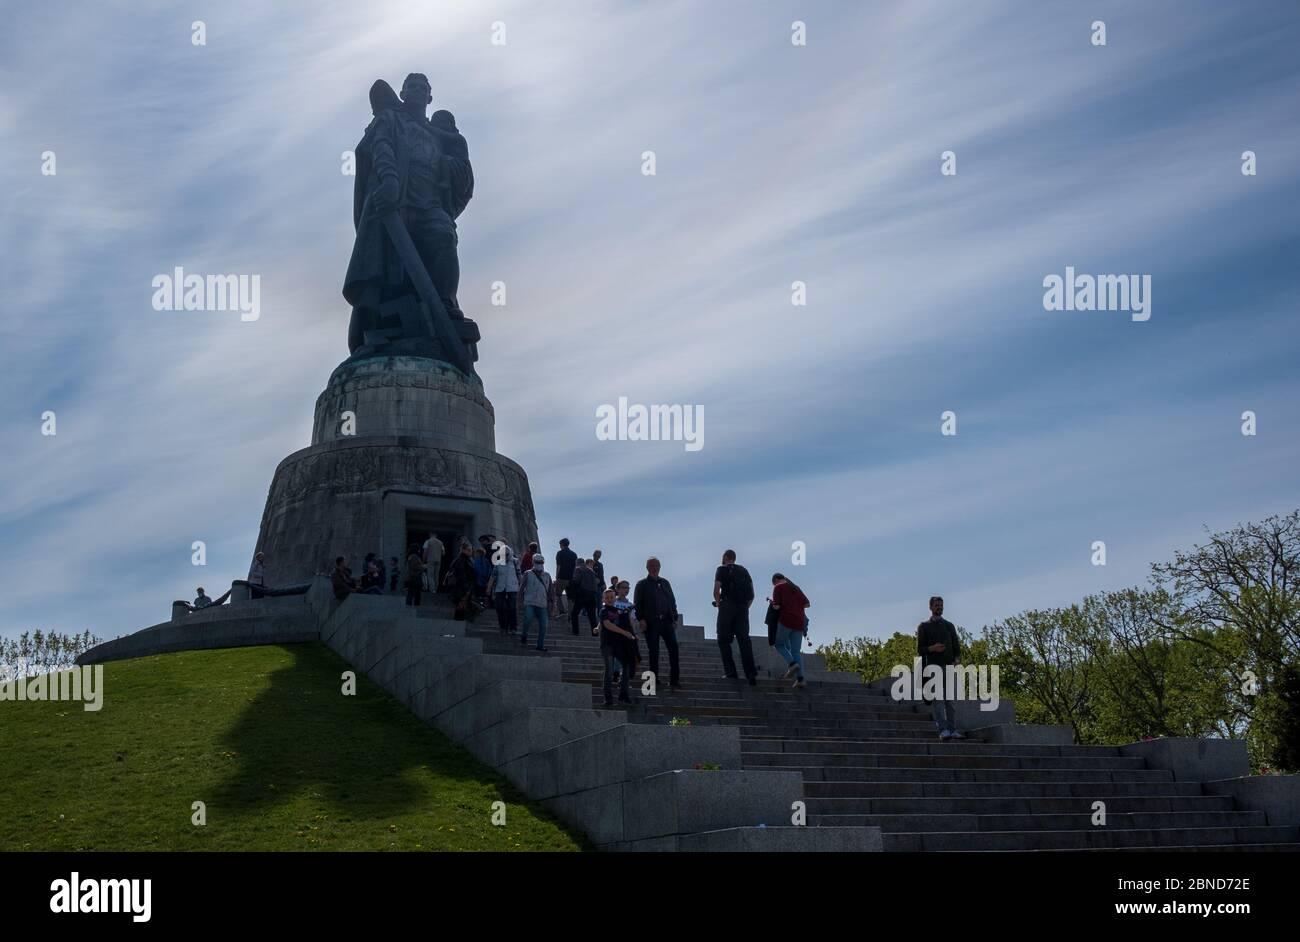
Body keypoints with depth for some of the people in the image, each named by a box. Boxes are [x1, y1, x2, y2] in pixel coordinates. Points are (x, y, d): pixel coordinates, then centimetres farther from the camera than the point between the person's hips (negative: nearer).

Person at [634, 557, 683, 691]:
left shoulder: (665, 583, 20)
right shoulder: (642, 585, 10)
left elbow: (672, 601, 19)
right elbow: (637, 603, 3)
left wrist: (674, 618, 9)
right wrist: (641, 619, -9)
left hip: (666, 621, 3)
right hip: (651, 622, -3)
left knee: (673, 647, -9)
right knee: (654, 651, -3)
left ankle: (674, 679, -7)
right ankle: (654, 678, 4)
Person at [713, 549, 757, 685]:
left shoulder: (722, 569, 4)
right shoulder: (744, 570, 18)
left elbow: (716, 590, -8)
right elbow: (752, 593, 12)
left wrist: (718, 605, 5)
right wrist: (746, 607, 15)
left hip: (727, 606, -4)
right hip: (743, 609, 4)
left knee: (723, 640, 3)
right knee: (744, 640, 1)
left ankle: (730, 672, -7)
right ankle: (751, 674, -10)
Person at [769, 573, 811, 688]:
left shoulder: (778, 588, 1)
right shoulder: (796, 588, 20)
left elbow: (776, 606, -8)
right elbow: (807, 603, 16)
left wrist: (772, 602, 13)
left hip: (785, 619, -5)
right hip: (799, 621, 5)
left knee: (780, 644, 12)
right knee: (796, 651, 5)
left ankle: (792, 663, -13)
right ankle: (800, 678, -9)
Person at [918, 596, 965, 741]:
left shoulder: (949, 626, 19)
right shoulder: (924, 627, 11)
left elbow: (957, 646, 16)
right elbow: (919, 649, 6)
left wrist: (955, 660, -3)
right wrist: (931, 648, -14)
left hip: (949, 666, 3)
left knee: (951, 700, -2)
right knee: (938, 699, -10)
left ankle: (953, 730, -3)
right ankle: (943, 730, -15)